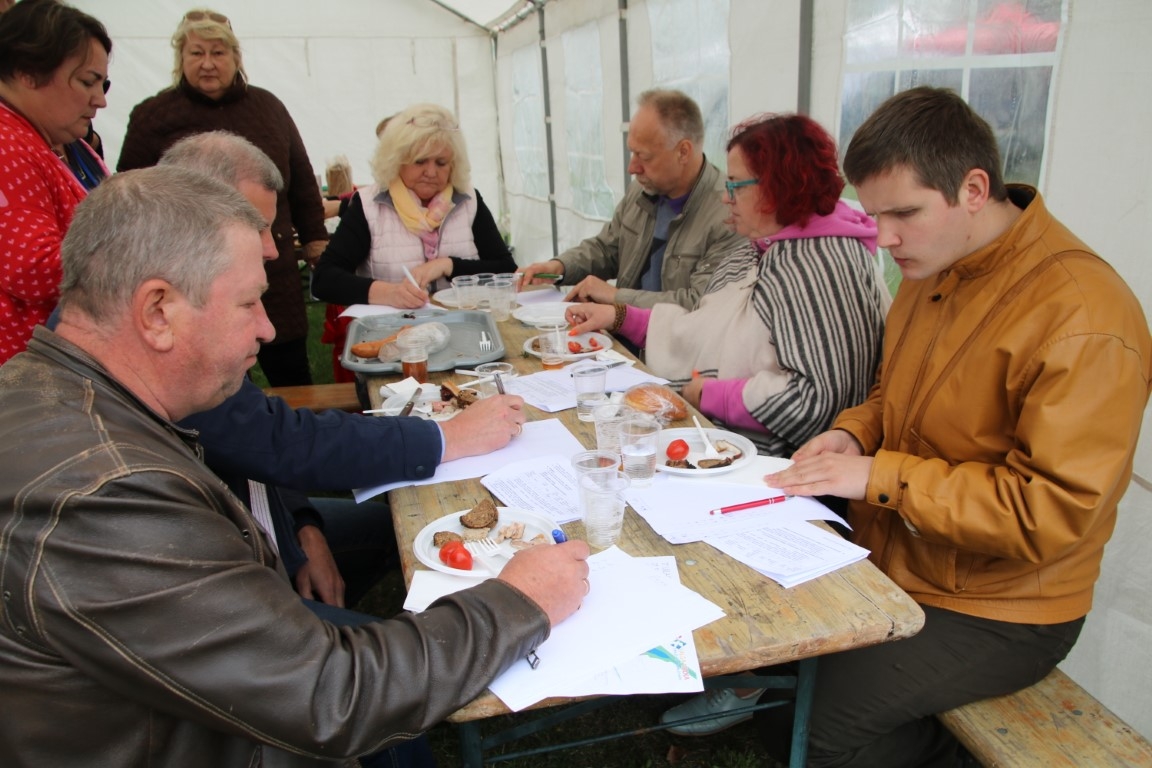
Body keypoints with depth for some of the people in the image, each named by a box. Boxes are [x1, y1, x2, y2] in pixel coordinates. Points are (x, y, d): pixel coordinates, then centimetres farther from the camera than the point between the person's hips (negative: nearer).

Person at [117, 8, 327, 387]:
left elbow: (301, 181, 16)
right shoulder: (153, 116, 2)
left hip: (274, 274, 2)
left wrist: (315, 240, 13)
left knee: (293, 379, 11)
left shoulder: (267, 107, 10)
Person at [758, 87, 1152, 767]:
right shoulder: (933, 267, 3)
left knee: (834, 704, -19)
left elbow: (1050, 512, -25)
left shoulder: (1082, 317, -23)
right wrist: (854, 434, -4)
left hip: (997, 613, -7)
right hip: (895, 563, 8)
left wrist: (879, 476, -23)